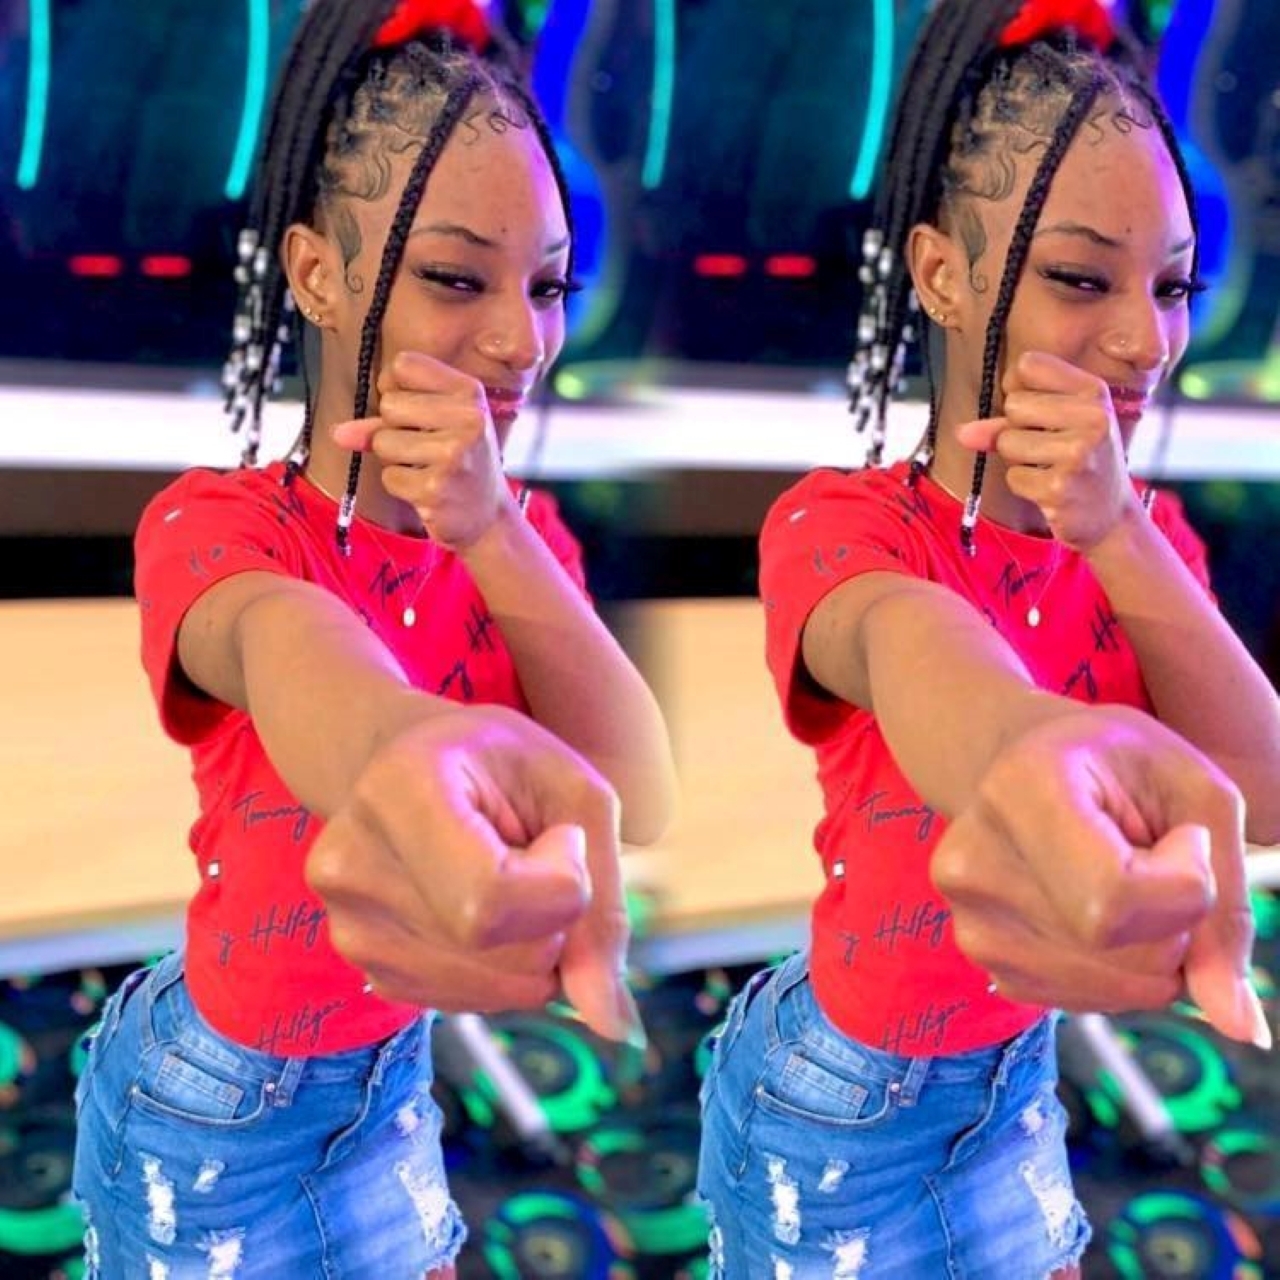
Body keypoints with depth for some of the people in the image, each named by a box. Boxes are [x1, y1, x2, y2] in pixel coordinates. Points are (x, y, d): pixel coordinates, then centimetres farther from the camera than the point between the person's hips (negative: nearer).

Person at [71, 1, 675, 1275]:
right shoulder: (213, 524, -22)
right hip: (219, 1105, -5)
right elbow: (286, 647, -47)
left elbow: (639, 796, -19)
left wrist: (494, 535, -33)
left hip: (389, 1076, 5)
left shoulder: (520, 531, -4)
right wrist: (414, 749, -72)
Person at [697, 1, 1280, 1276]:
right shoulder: (837, 525, -23)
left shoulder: (1144, 533, -3)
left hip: (1017, 1077, 6)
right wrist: (1037, 743, -72)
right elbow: (911, 643, -48)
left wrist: (1118, 537, -31)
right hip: (842, 1107, -5)